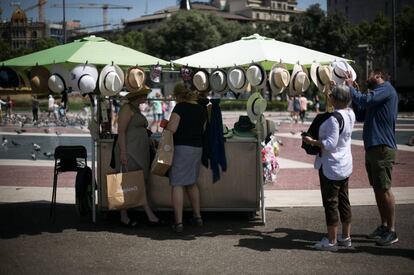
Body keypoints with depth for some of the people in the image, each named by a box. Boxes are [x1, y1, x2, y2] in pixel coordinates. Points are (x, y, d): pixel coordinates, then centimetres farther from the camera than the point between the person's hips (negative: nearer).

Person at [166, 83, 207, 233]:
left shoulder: (180, 107, -9)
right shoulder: (201, 109, 11)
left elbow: (172, 128, -16)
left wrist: (166, 124, 4)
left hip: (181, 147, -7)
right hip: (198, 148, 7)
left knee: (177, 184, -4)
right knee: (192, 183, 21)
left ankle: (179, 222, -8)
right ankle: (197, 216, 27)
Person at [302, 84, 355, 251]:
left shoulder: (334, 118, -24)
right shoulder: (350, 114, 2)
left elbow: (330, 144, -27)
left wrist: (312, 142, -15)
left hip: (331, 167, -9)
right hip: (345, 165, 9)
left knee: (330, 203, -1)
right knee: (343, 201, 16)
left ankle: (331, 241, 6)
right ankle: (346, 237, 25)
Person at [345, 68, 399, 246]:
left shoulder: (386, 89, -7)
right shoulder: (377, 94, 21)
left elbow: (365, 100, -21)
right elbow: (361, 116, 20)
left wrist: (351, 87, -6)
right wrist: (353, 91, 12)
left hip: (382, 148, -10)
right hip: (372, 147, 10)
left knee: (384, 189, -9)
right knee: (377, 189, 13)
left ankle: (391, 231, -4)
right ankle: (383, 226, 21)